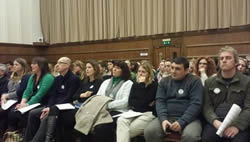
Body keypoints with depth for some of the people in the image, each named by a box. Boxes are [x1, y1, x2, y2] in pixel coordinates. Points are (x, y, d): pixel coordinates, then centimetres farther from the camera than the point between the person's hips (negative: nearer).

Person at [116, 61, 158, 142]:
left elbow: (144, 102, -14)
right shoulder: (135, 83, 15)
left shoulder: (153, 84, -2)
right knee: (121, 120, -28)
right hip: (134, 112, 5)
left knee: (126, 131, -22)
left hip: (147, 113, -5)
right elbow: (130, 100, 9)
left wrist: (142, 85, -10)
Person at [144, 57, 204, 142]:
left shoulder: (194, 81, 1)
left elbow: (196, 104, -9)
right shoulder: (164, 81, 12)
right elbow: (160, 101, 3)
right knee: (149, 131, -21)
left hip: (188, 119, -3)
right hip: (167, 118, 3)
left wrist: (181, 122, -20)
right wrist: (163, 119, -15)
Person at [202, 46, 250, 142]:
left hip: (238, 123, -1)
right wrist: (215, 121, -13)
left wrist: (237, 125, -17)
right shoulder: (209, 82, 14)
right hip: (216, 122, 1)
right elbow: (207, 106, 7)